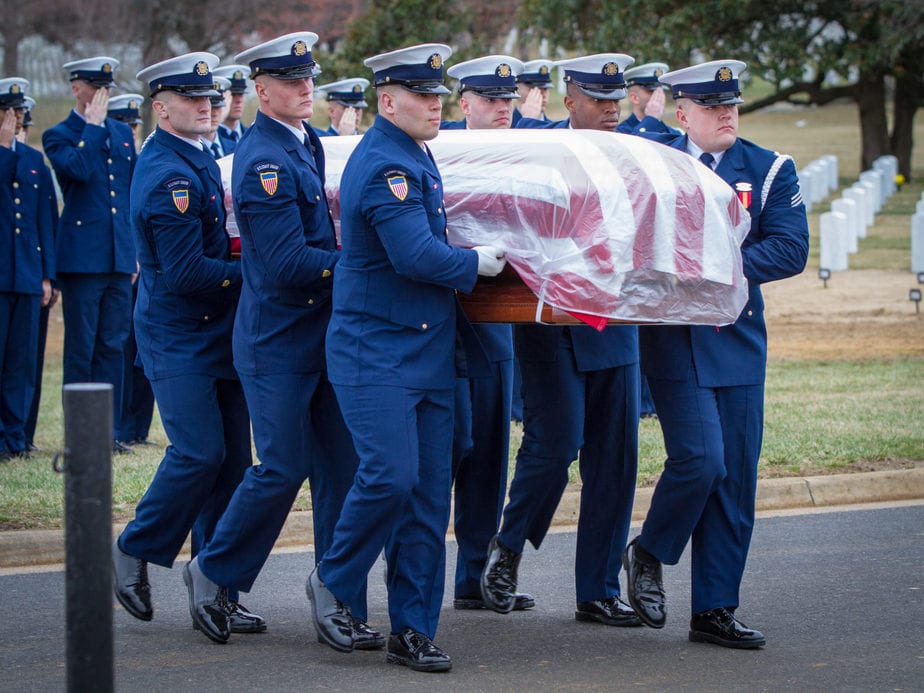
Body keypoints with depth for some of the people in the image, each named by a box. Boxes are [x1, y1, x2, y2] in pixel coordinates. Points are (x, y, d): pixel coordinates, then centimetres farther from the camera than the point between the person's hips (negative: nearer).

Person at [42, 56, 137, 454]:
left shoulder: (123, 134, 15)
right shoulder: (59, 136, -1)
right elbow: (78, 169, -23)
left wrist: (138, 251, 13)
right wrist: (92, 126, -12)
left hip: (120, 257, 5)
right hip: (81, 257, -5)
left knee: (113, 347, 7)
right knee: (81, 349, -1)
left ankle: (109, 431, 11)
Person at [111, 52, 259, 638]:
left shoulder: (197, 160, 14)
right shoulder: (168, 176, -17)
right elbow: (186, 273, -21)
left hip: (217, 334, 9)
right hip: (180, 341, -9)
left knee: (231, 459, 5)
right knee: (199, 453, -14)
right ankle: (134, 553, 7)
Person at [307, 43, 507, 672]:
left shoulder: (416, 157, 15)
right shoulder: (383, 164, -15)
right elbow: (415, 256, -23)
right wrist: (479, 263, -10)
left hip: (429, 350, 9)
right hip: (376, 352, -9)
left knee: (430, 491, 4)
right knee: (391, 474, -18)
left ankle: (413, 631, 7)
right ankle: (333, 583, 6)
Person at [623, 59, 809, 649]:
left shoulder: (770, 170, 5)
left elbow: (791, 249, -6)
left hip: (738, 337, 3)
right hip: (673, 335, -3)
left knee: (736, 477, 2)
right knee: (700, 460, -16)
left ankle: (715, 611, 10)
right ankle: (648, 554, 11)